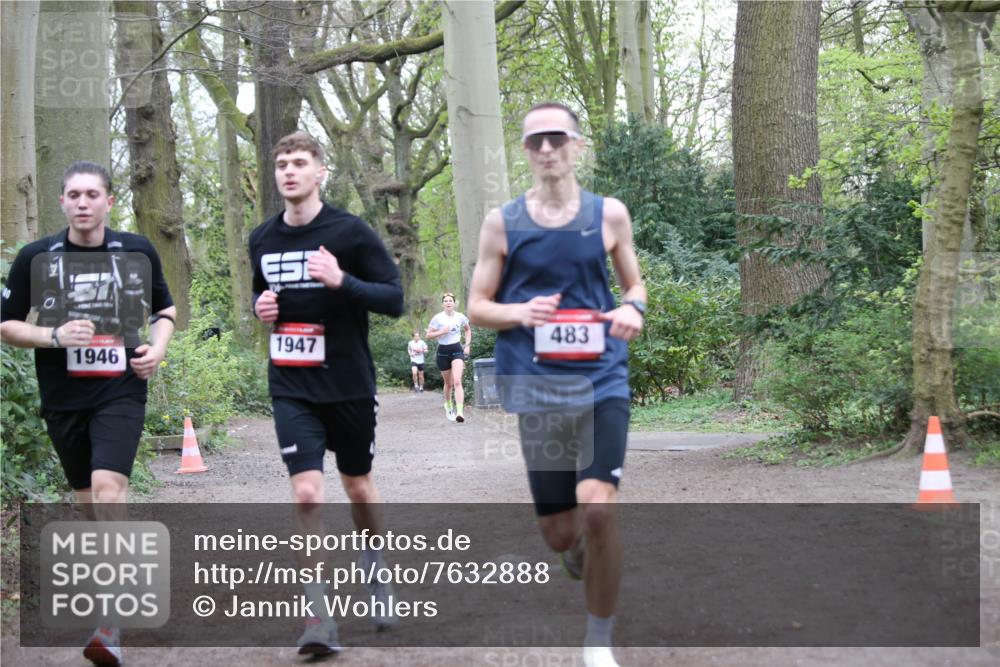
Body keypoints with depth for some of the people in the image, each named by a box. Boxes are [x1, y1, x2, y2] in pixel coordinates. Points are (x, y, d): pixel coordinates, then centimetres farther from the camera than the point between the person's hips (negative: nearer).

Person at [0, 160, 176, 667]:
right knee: (87, 499, 11)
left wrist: (157, 348, -2)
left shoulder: (138, 251, 2)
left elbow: (165, 308, 17)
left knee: (108, 485, -19)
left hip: (121, 391, -2)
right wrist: (55, 336, -14)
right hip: (63, 396, 2)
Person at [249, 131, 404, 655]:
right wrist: (261, 307, -1)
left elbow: (394, 299, -10)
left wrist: (341, 281, -26)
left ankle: (377, 578, 41)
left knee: (358, 486, 14)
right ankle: (320, 621, -10)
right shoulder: (262, 240, 6)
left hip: (350, 385, -2)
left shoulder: (349, 231, -8)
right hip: (292, 390, 2)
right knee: (306, 494, -12)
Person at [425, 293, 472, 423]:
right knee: (448, 383, 12)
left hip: (457, 350, 0)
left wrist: (467, 345, 10)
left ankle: (460, 412, -27)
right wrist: (442, 332, -18)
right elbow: (428, 335, -4)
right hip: (443, 351, 0)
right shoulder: (438, 318, -5)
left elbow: (468, 330, 20)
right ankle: (448, 406, 40)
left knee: (457, 381, -18)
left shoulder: (460, 317, 2)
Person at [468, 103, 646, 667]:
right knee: (560, 532, 5)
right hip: (535, 389, 1)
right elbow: (477, 306, 7)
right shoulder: (502, 222, 2)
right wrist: (519, 312, -15)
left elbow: (635, 285, 15)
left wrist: (633, 310, -9)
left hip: (602, 381, -1)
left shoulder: (610, 214, 3)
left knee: (597, 508, -19)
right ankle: (581, 552, 46)